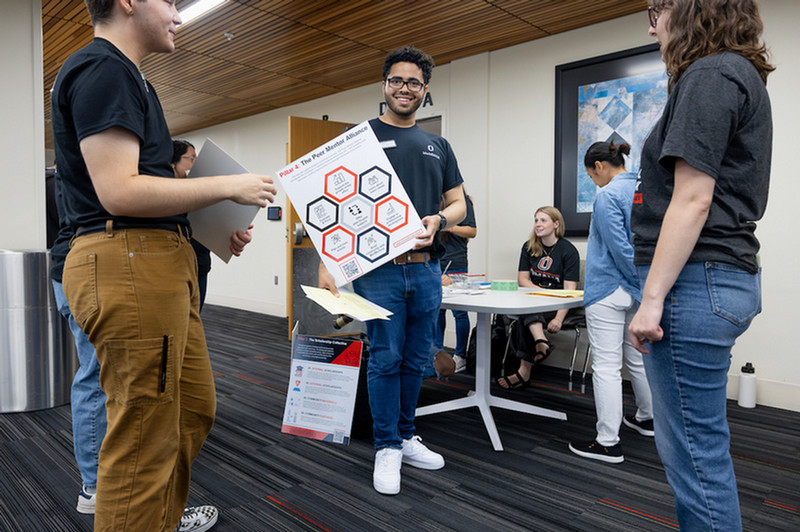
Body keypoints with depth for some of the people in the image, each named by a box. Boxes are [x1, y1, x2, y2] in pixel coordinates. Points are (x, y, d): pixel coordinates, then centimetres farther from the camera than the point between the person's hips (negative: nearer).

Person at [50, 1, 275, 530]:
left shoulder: (126, 76, 24)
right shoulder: (102, 69, -9)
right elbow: (119, 191, -19)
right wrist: (229, 186, -12)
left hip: (161, 264, 11)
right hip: (128, 266, -11)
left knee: (195, 408, 20)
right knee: (144, 439, -3)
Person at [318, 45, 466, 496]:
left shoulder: (438, 146, 17)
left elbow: (459, 203, 16)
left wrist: (438, 219, -8)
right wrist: (327, 264, -14)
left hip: (427, 269, 5)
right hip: (380, 268, -4)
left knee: (416, 361, 12)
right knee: (385, 360, 1)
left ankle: (406, 436, 29)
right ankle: (387, 447, 16)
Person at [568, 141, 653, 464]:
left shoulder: (608, 195, -13)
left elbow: (620, 247, -19)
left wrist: (644, 285, -10)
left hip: (609, 291, -9)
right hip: (636, 291, 9)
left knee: (606, 366, -5)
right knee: (637, 358, 22)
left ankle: (608, 443, -1)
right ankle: (646, 418, 39)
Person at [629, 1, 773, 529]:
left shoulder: (709, 76, -9)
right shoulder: (742, 75, 22)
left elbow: (692, 199, -18)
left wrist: (652, 298, -18)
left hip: (697, 281, -10)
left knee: (694, 451, -2)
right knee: (702, 443, 18)